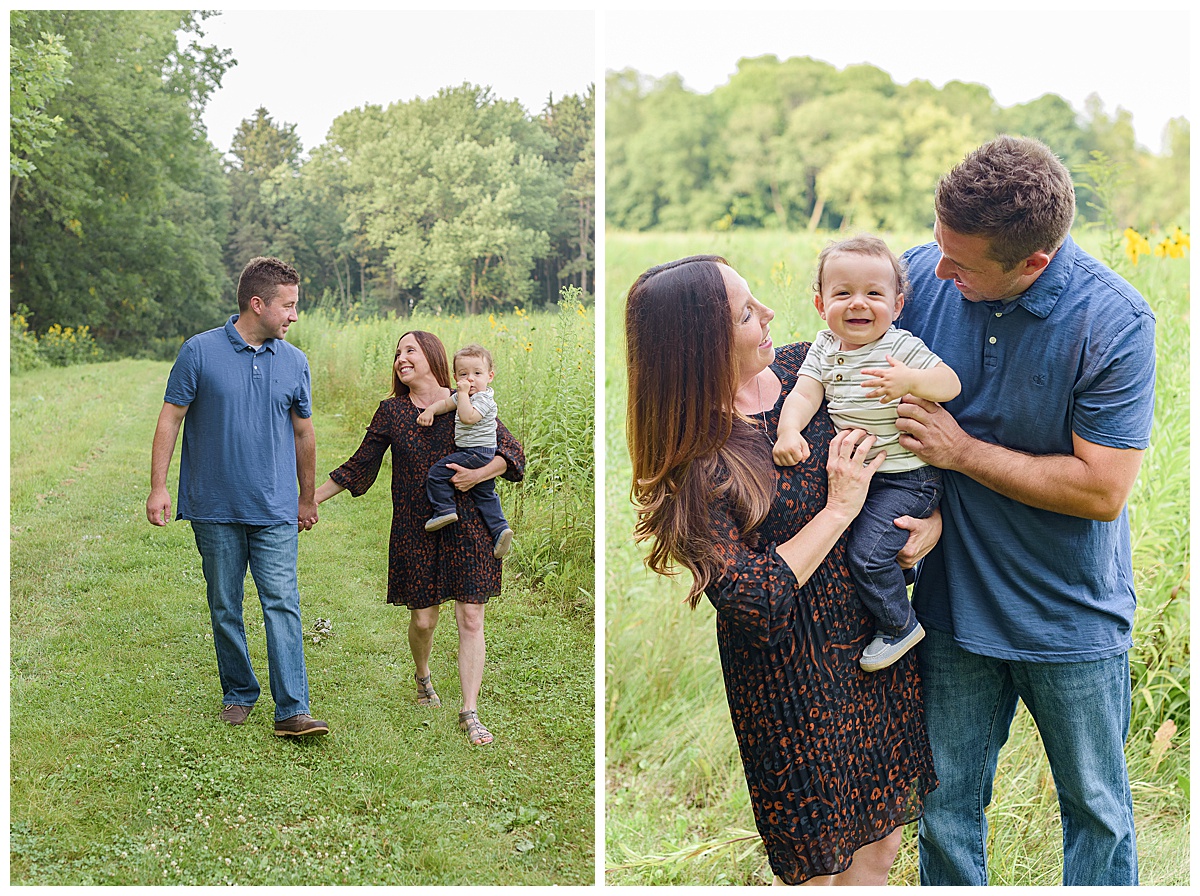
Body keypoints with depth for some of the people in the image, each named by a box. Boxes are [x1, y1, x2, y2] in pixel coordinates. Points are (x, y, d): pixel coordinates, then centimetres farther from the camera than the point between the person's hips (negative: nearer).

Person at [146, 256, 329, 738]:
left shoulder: (294, 361, 5)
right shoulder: (200, 352, -4)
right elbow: (170, 418, 1)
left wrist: (307, 497, 21)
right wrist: (158, 487, -4)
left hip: (275, 510, 1)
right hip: (215, 507, -1)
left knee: (282, 604, -7)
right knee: (224, 607, 9)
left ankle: (292, 711, -9)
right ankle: (239, 694, 25)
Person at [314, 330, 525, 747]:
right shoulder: (391, 412, 5)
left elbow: (511, 450, -1)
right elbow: (358, 467, 10)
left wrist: (478, 474, -16)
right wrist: (309, 498, 8)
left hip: (466, 526, -1)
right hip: (414, 529, 1)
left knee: (471, 620, -5)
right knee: (423, 618, 5)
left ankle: (470, 713, 0)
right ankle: (423, 677, 37)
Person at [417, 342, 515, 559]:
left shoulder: (483, 399, -17)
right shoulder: (463, 396, 12)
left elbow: (468, 417, -31)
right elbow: (446, 403, 21)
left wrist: (463, 394, -25)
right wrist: (430, 410, 3)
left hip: (478, 452, -10)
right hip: (476, 454, 10)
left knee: (437, 472, -10)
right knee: (484, 494, 14)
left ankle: (444, 510, -5)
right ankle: (499, 528, 11)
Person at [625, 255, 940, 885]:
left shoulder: (802, 367, -4)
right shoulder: (695, 461, -22)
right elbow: (752, 597, -25)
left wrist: (934, 514, -9)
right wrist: (840, 507, -19)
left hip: (874, 640, 6)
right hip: (791, 679, -6)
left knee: (879, 842, 18)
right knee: (815, 862, 11)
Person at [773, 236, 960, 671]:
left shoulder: (901, 347, -14)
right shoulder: (824, 348, 2)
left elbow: (951, 383, -21)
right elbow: (804, 393, -6)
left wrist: (911, 381, -40)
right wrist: (789, 431, -25)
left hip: (906, 478, -7)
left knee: (867, 552, -13)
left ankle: (898, 626, 9)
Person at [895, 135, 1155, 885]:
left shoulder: (1114, 322, -19)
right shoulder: (921, 275, -10)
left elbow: (1101, 491, -20)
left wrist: (962, 451, -18)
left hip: (1072, 618, -2)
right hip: (953, 601, 3)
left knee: (1097, 808, 16)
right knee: (945, 808, 14)